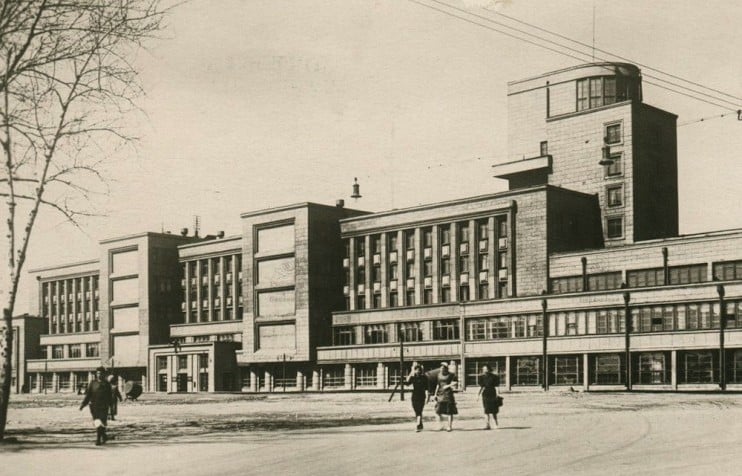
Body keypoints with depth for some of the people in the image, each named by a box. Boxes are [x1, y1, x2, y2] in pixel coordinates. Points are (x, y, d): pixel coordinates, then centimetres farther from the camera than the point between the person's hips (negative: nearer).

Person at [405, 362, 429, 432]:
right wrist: (410, 375, -13)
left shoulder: (424, 378, -1)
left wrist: (426, 397, -8)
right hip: (414, 396, 3)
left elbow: (426, 388, -2)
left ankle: (419, 426, -20)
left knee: (419, 411, -14)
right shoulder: (412, 377, 5)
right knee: (416, 412, 9)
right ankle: (420, 425, 25)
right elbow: (407, 383, -10)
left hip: (421, 396, -3)